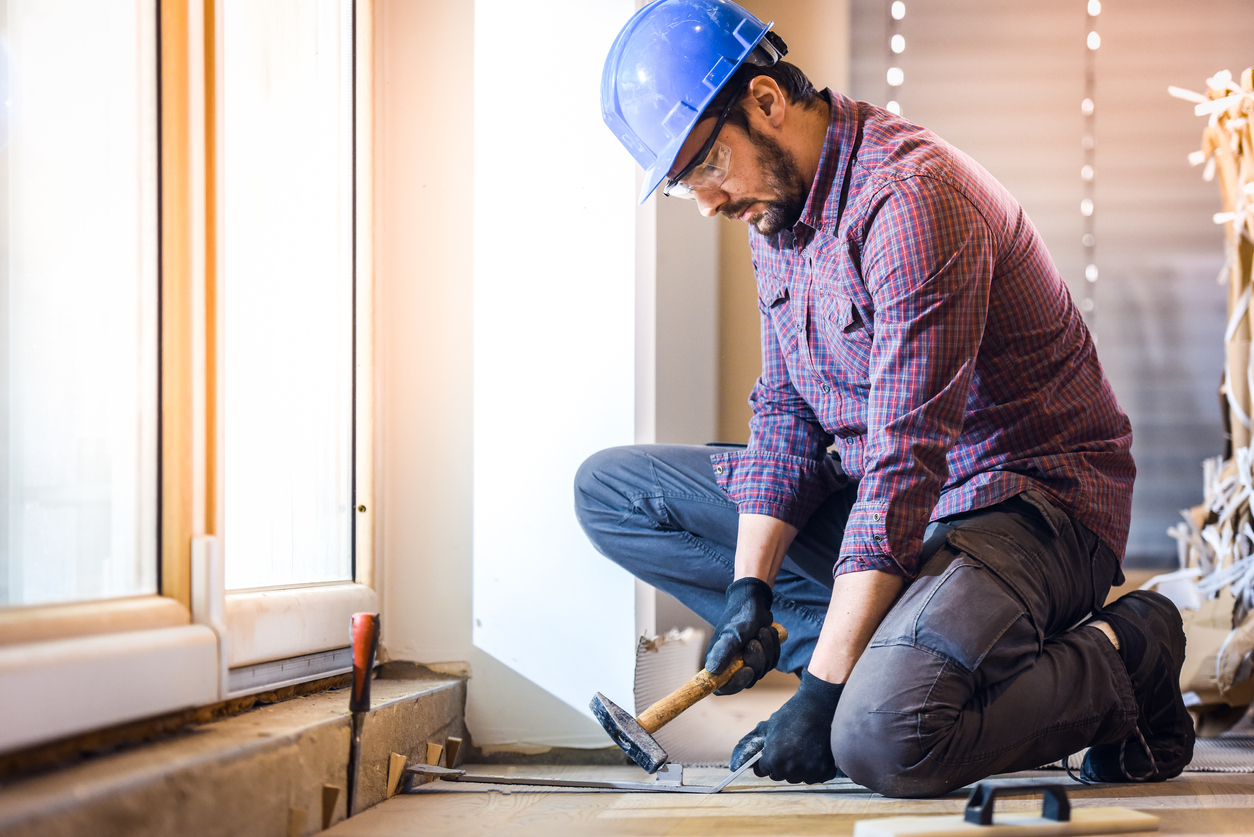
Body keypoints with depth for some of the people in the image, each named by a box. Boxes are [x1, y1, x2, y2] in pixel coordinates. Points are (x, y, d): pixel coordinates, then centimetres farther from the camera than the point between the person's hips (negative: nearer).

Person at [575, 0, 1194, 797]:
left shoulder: (909, 198, -25)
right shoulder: (777, 203, 6)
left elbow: (906, 468, -28)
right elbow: (785, 416, 8)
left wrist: (823, 690, -28)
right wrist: (751, 588, -8)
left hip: (1026, 499, -9)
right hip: (874, 498, 9)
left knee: (880, 739, -36)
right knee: (611, 487, 4)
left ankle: (1121, 661, -6)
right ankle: (885, 652, -6)